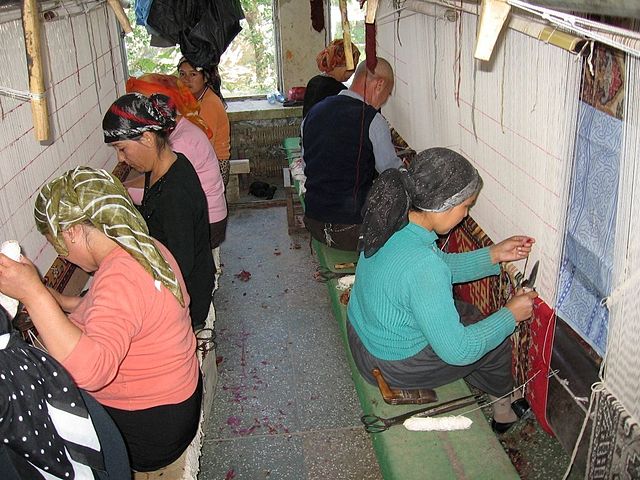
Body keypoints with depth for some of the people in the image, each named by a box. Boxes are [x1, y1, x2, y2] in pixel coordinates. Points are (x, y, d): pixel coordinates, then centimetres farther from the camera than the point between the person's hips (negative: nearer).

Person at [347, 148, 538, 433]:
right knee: (496, 342, 12)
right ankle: (503, 412, 44)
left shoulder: (392, 222, -12)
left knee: (464, 314, 25)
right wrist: (510, 315, -16)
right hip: (393, 365, -7)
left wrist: (494, 255, -1)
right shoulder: (422, 266, -39)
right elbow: (457, 351, -29)